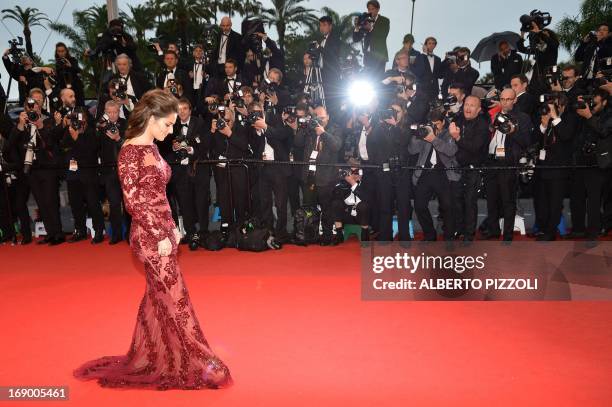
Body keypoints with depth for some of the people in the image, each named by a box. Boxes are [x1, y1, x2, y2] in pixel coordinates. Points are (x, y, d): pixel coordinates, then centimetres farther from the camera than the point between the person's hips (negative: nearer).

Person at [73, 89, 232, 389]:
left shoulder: (150, 148, 10)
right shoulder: (131, 151, -15)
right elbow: (133, 200, -18)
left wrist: (171, 228, 14)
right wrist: (160, 236, -17)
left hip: (161, 232, 9)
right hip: (151, 237, -9)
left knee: (157, 297, 17)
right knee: (175, 299, 0)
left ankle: (146, 359, 32)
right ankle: (192, 365, 14)